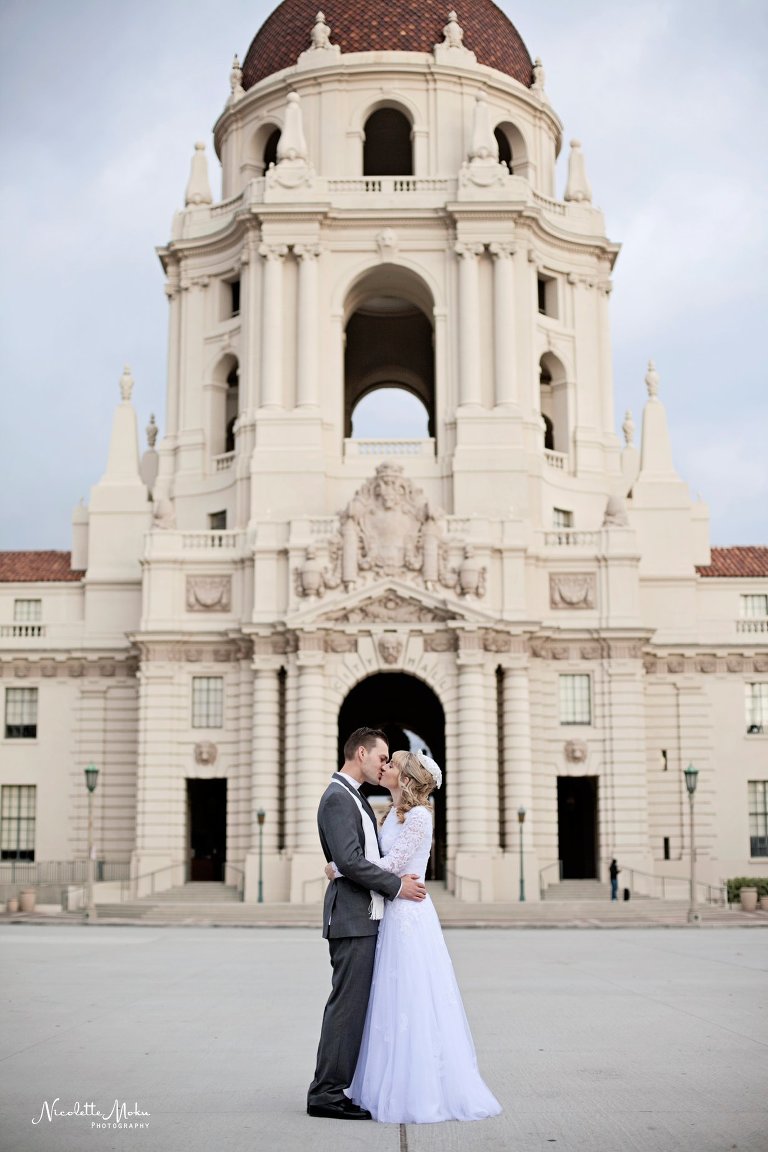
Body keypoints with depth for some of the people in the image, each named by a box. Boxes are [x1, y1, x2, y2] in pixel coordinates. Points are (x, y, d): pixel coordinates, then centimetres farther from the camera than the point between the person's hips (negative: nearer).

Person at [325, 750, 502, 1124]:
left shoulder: (418, 816, -13)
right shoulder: (393, 814, 14)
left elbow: (391, 864, -18)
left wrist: (337, 867, -12)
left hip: (409, 915, -9)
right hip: (391, 915, 9)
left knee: (412, 1003, -4)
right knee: (393, 1003, 11)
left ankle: (420, 1094, 4)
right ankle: (397, 1089, 19)